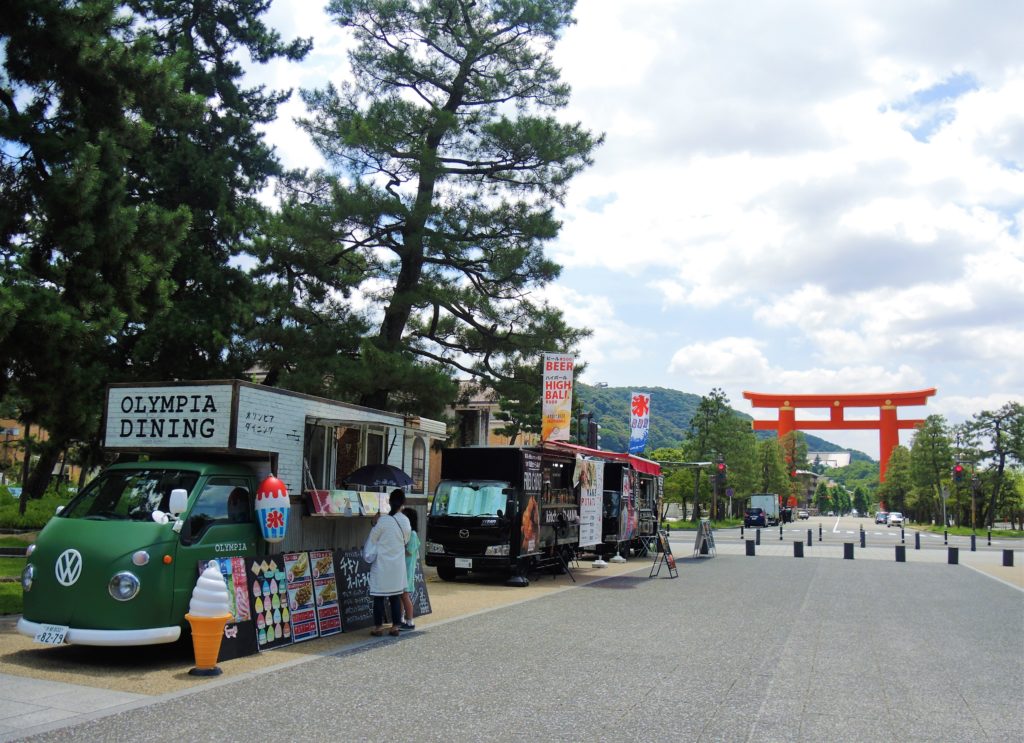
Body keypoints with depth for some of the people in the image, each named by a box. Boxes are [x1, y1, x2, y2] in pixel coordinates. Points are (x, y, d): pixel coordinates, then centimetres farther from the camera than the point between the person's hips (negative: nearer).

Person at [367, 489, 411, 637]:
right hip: (398, 565, 4)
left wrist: (374, 524, 5)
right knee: (396, 596, 11)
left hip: (382, 565, -4)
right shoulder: (406, 521, -2)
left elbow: (372, 541, -8)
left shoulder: (383, 520, -17)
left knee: (379, 596, 5)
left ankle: (378, 627, 9)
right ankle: (395, 626, 13)